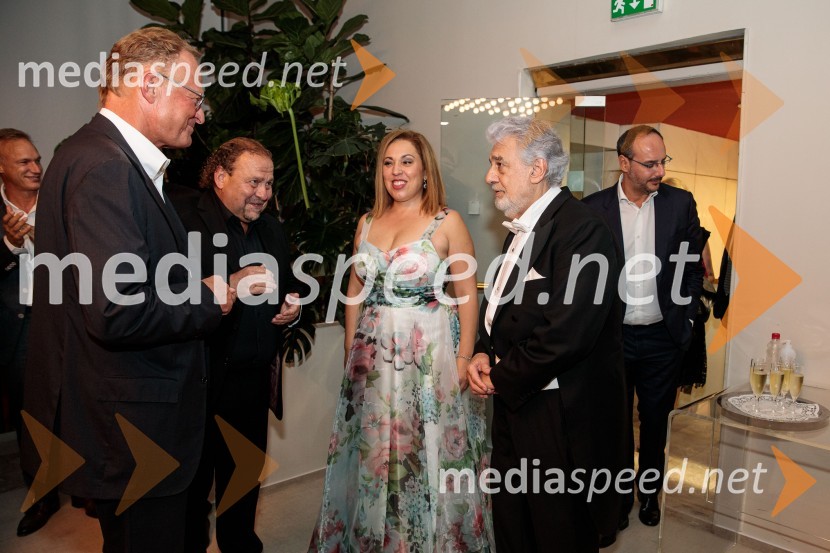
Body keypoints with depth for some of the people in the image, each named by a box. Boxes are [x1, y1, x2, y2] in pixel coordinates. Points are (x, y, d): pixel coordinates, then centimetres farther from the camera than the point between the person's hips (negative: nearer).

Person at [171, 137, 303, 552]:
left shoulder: (270, 229, 12)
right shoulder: (184, 218, -12)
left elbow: (288, 284, 23)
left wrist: (292, 304, 2)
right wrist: (229, 287, -28)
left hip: (254, 378, 7)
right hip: (200, 378, -6)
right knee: (192, 483, 11)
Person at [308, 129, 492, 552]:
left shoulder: (447, 222, -5)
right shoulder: (367, 223, 8)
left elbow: (467, 297, -7)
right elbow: (355, 292, 12)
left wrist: (463, 360, -13)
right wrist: (351, 351, 7)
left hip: (429, 353, -4)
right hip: (373, 353, 4)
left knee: (427, 453, 6)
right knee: (373, 451, 15)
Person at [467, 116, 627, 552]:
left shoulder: (582, 231, -20)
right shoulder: (521, 229, 11)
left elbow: (564, 334, -26)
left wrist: (501, 380, -13)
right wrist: (483, 354, 1)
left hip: (559, 421, -8)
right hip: (513, 405, 9)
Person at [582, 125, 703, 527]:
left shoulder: (681, 203, -2)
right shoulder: (594, 207, -5)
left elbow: (693, 267, 5)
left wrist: (685, 319, 1)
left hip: (662, 338, 1)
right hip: (612, 336, -1)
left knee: (655, 421, 17)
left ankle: (649, 492, 38)